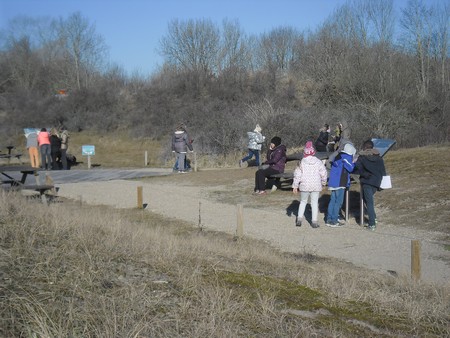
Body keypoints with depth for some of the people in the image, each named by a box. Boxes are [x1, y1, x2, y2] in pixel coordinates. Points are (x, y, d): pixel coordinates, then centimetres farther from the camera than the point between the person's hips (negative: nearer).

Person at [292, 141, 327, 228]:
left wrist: (295, 186, 5)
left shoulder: (301, 163, -4)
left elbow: (297, 175, -2)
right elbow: (323, 173, 1)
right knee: (314, 203, 7)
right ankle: (314, 221, 5)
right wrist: (323, 182, 19)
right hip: (316, 186, 0)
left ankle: (299, 218, 7)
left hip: (304, 186, 0)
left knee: (303, 201, 16)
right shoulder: (318, 162, -3)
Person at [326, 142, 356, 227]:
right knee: (338, 201, -4)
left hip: (333, 182, 9)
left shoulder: (338, 156, 16)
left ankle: (329, 220, 13)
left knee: (332, 200, 11)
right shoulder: (347, 157, -9)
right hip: (340, 183, -9)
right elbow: (350, 168, -12)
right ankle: (334, 221, -5)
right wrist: (353, 162, 6)